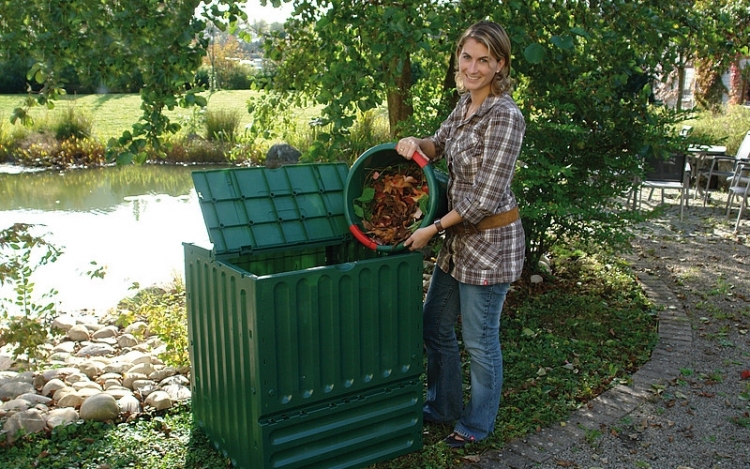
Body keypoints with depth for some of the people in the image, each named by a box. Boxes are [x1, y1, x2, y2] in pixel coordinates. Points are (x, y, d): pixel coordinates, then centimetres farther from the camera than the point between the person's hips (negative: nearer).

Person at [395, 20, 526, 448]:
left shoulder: (505, 116, -21)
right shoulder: (466, 103, 5)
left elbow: (485, 198, -24)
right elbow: (440, 145, 21)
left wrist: (433, 229, -16)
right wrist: (415, 143, -3)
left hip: (490, 240, -9)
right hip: (460, 236, 9)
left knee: (480, 340, 8)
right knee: (436, 327, 19)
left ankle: (477, 425, 31)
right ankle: (443, 406, 41)